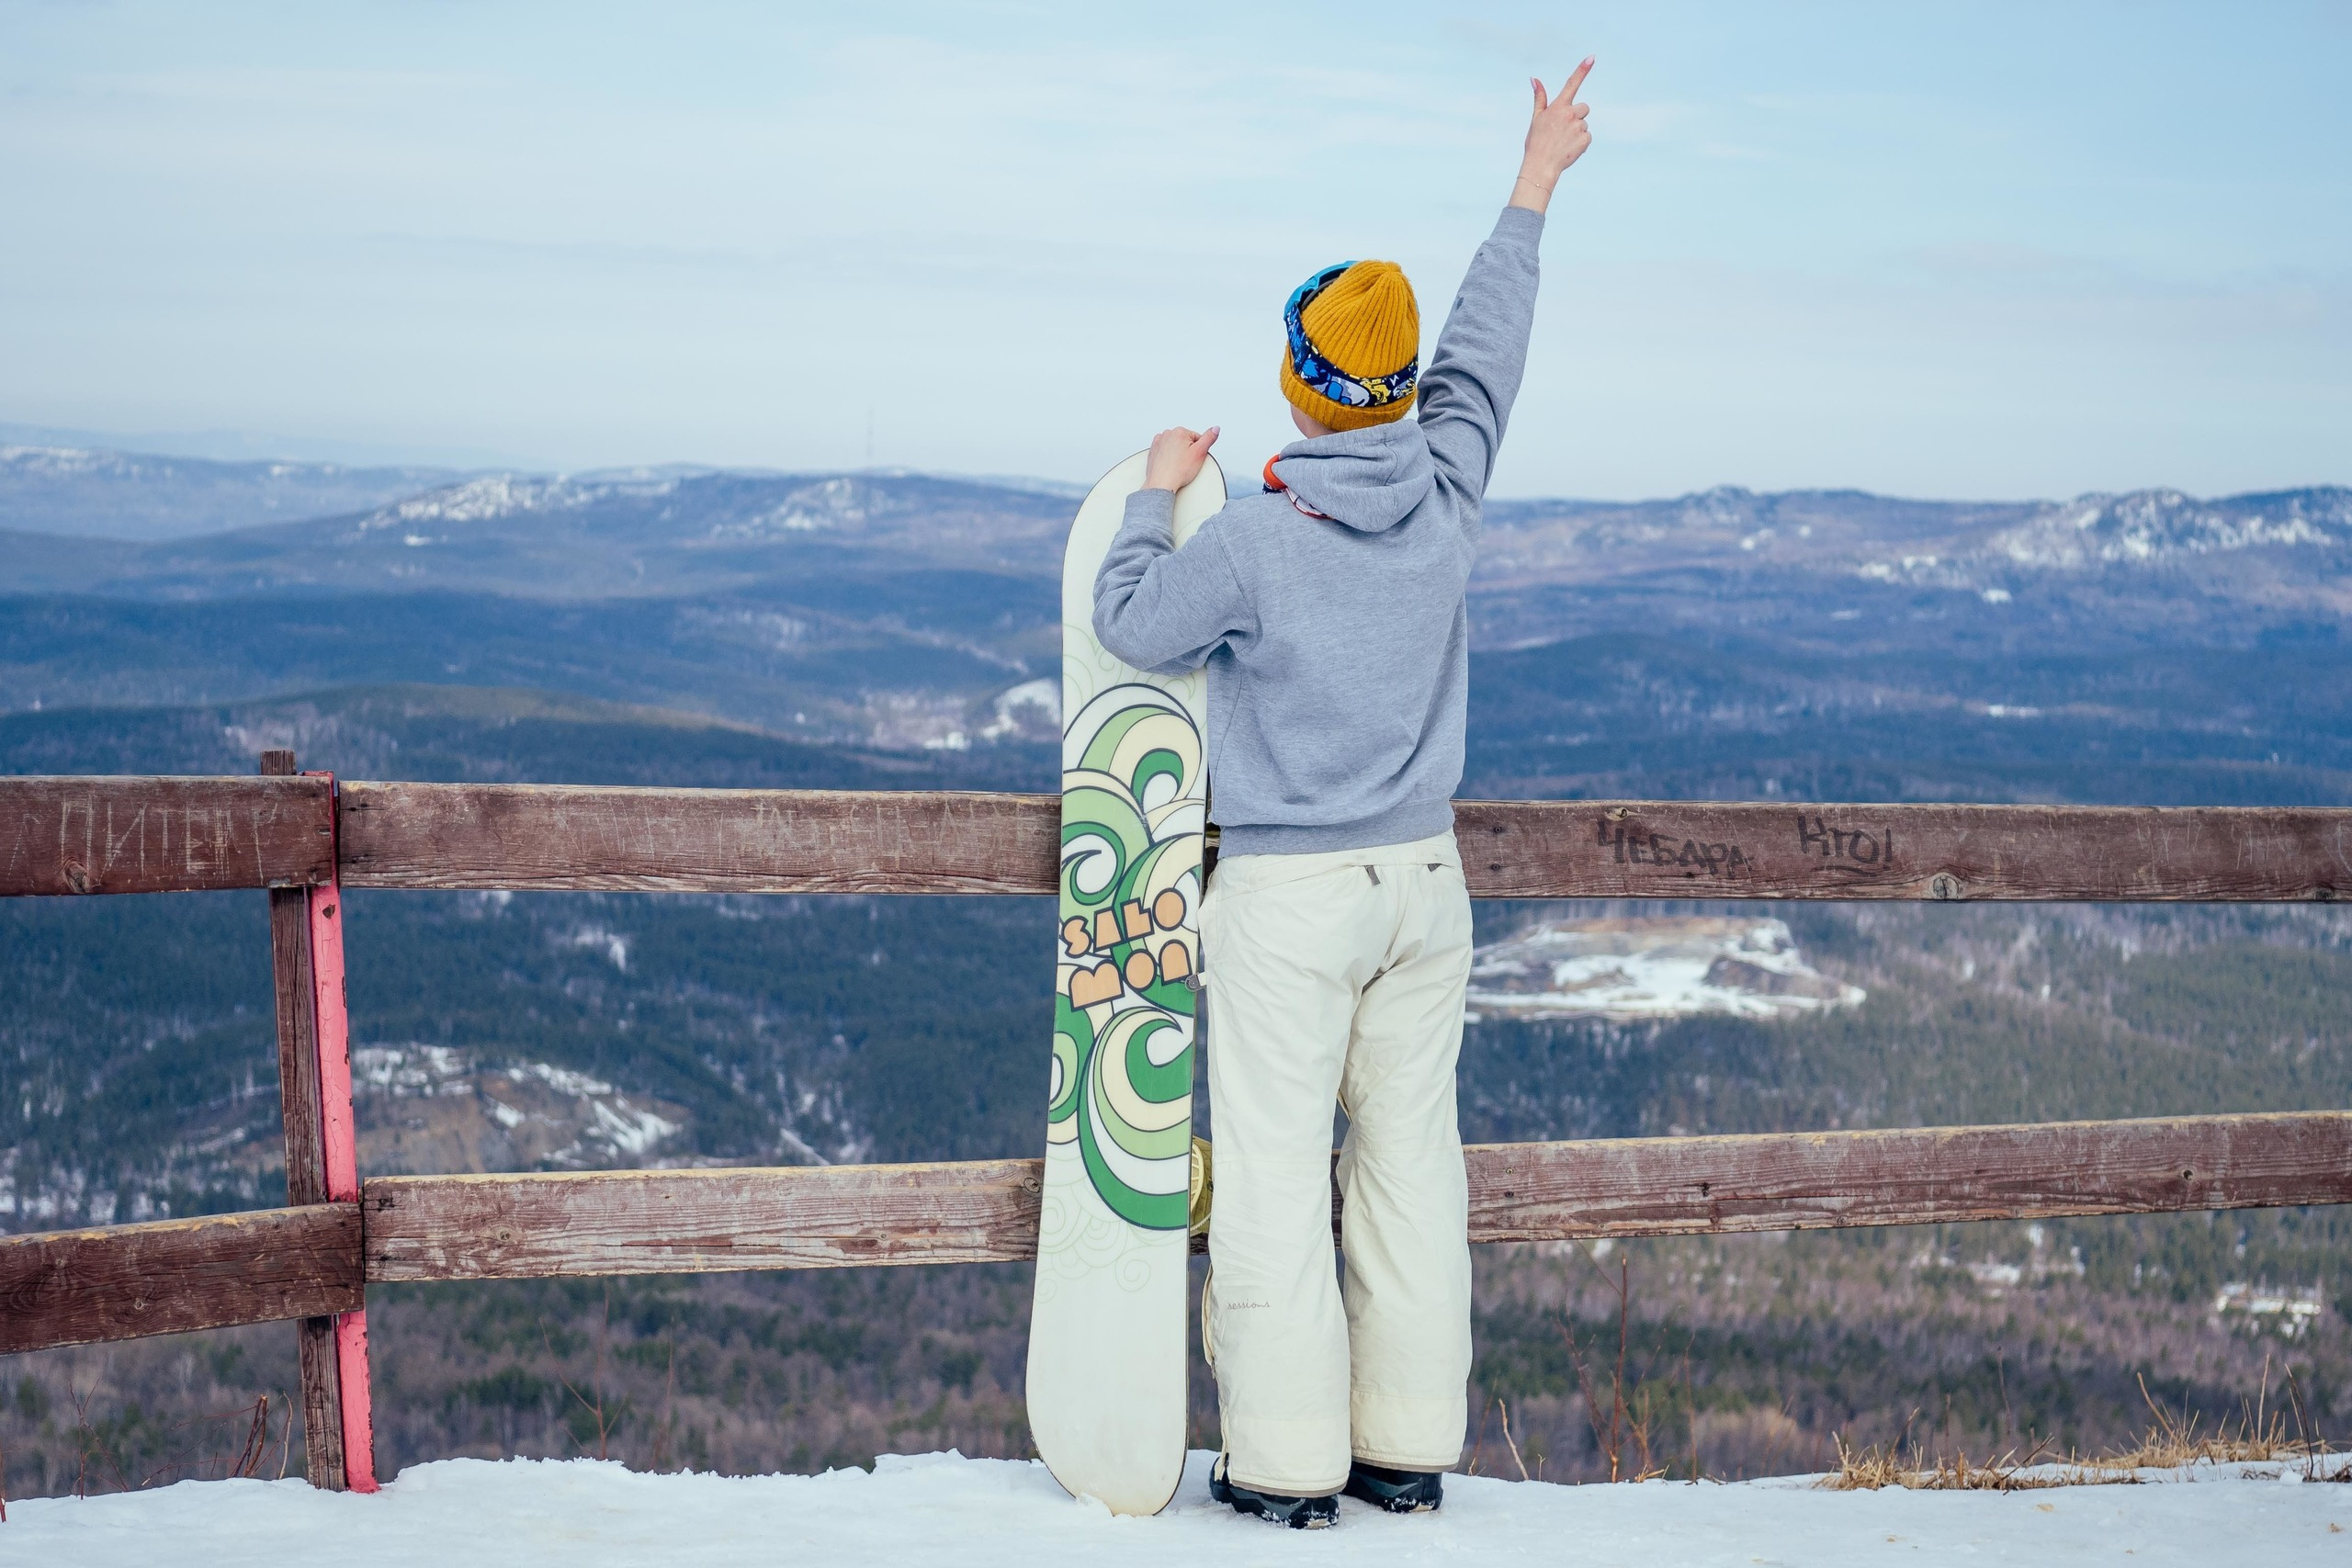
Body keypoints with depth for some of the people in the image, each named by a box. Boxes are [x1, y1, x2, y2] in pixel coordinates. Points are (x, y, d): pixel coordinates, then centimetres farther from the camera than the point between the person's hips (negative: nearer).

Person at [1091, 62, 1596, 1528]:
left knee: (1276, 1174, 1)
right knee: (1413, 1157, 11)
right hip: (1423, 878, 5)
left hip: (1288, 895, -5)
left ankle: (1289, 1461, 4)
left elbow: (1133, 623, -3)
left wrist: (1159, 492, 11)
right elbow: (1488, 348, 12)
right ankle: (1410, 1445, 17)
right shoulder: (1446, 497, -3)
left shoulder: (1255, 538, -18)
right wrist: (1535, 189, 24)